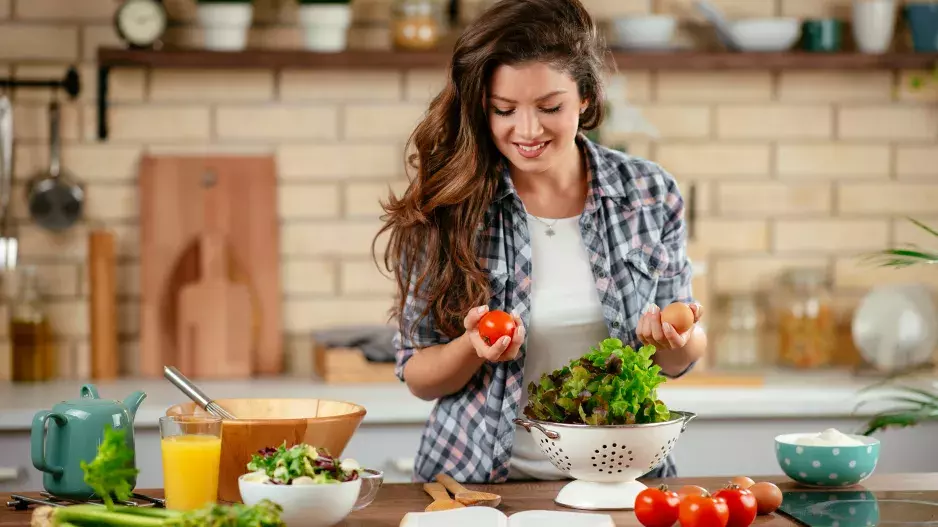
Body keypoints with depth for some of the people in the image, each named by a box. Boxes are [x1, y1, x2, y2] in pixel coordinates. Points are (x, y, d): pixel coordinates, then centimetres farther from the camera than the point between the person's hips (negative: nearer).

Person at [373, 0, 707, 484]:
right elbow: (418, 377, 2)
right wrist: (474, 348, -17)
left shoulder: (651, 194, 0)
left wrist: (677, 338, -11)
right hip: (479, 481, -3)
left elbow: (675, 362, 11)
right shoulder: (443, 208, -6)